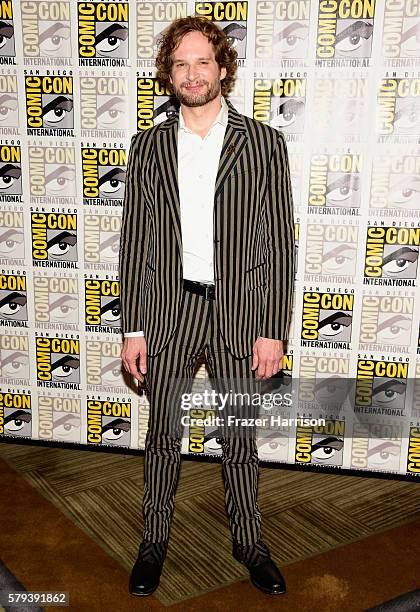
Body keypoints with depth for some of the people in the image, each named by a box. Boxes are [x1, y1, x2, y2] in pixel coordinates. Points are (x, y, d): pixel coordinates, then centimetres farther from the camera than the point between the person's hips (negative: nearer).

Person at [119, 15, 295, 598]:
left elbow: (279, 242, -3)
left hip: (240, 312, -1)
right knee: (162, 438, 14)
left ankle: (249, 541, 35)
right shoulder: (149, 145, 4)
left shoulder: (264, 142, -2)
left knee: (240, 441, 13)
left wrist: (273, 330, -8)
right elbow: (134, 240, 3)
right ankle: (155, 540, 35)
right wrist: (132, 329, 0)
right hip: (170, 310, 2)